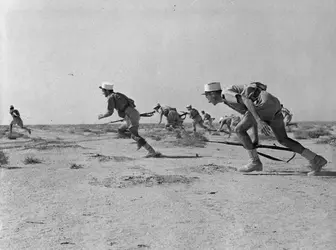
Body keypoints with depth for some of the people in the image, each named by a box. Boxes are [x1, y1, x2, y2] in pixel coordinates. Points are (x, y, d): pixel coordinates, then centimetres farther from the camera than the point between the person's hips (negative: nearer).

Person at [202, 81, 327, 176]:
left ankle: (255, 162, 2)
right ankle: (316, 160, 9)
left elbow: (246, 100, -17)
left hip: (265, 102, -10)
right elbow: (250, 115, 34)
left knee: (239, 129, -3)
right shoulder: (232, 99, 30)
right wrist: (256, 138, 35)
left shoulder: (225, 93, 0)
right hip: (274, 103, 10)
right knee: (283, 140, 15)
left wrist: (259, 121, -26)